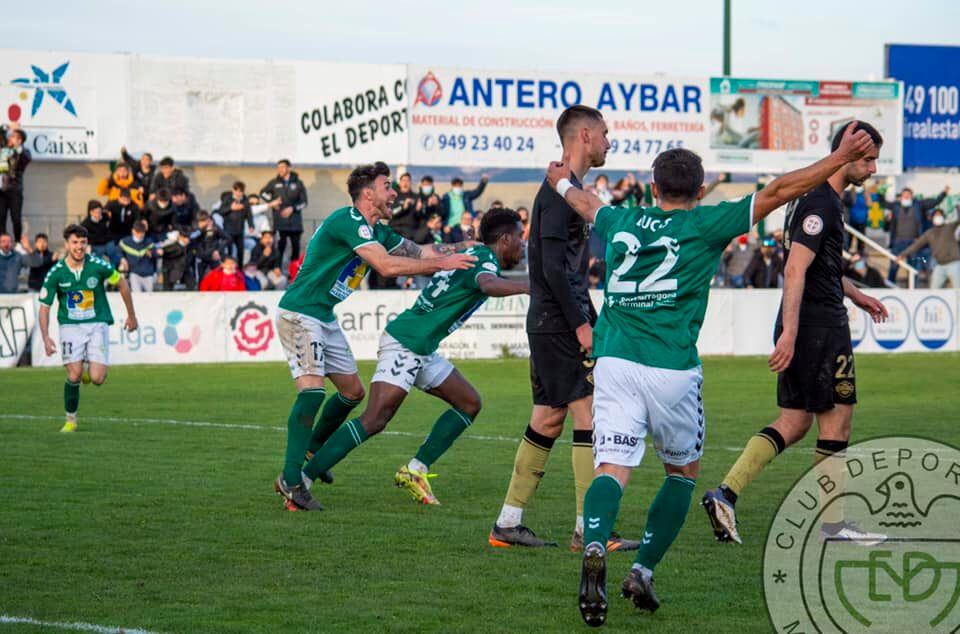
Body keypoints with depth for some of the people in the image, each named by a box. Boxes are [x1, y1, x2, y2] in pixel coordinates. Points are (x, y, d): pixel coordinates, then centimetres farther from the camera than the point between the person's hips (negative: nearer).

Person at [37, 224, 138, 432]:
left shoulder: (98, 265, -10)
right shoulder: (56, 273, -9)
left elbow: (122, 284, 7)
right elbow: (44, 307, -3)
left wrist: (131, 315, 14)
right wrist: (46, 338, -15)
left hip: (97, 324, 0)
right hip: (70, 327, 0)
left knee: (97, 379, -13)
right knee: (74, 376, -13)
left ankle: (90, 371, 25)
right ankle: (71, 420, 7)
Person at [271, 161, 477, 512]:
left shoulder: (377, 230, 12)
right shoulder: (349, 221, -20)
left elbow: (416, 252, 18)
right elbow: (387, 266, -28)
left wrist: (460, 248, 6)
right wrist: (441, 263, -22)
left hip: (324, 317, 10)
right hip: (299, 313, -10)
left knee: (353, 391, 14)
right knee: (311, 388, -22)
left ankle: (312, 452, 32)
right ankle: (291, 480, -23)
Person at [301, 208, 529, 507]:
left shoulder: (475, 254, 16)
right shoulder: (484, 259, -12)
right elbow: (488, 285, -37)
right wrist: (530, 286, -45)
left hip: (421, 349, 11)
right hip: (405, 344, -11)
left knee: (469, 403, 13)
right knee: (374, 420, -18)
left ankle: (415, 470, 12)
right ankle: (299, 479, -20)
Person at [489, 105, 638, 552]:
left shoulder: (563, 189, 19)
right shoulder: (562, 191, -13)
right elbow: (553, 268, -20)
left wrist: (592, 319, 24)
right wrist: (581, 324, -18)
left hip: (552, 325, 10)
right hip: (560, 325, -10)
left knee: (548, 419, 11)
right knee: (590, 415, -9)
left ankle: (507, 524, 14)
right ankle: (589, 528, -9)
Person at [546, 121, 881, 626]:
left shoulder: (621, 222, 15)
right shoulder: (704, 223, 3)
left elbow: (587, 204, 39)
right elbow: (778, 191, 2)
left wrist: (562, 182, 61)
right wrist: (843, 157, 6)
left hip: (613, 362, 3)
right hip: (671, 370, -3)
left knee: (612, 469, -7)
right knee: (683, 471, 18)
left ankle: (594, 548, -36)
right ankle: (643, 572, 9)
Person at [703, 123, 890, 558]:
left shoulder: (823, 198, 16)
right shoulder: (820, 203, -16)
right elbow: (795, 270, -23)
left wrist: (856, 296, 37)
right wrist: (789, 332, -27)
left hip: (801, 327, 10)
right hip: (819, 326, -10)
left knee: (794, 422, 9)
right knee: (836, 418, -1)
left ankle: (726, 493, -1)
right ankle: (831, 523, 5)